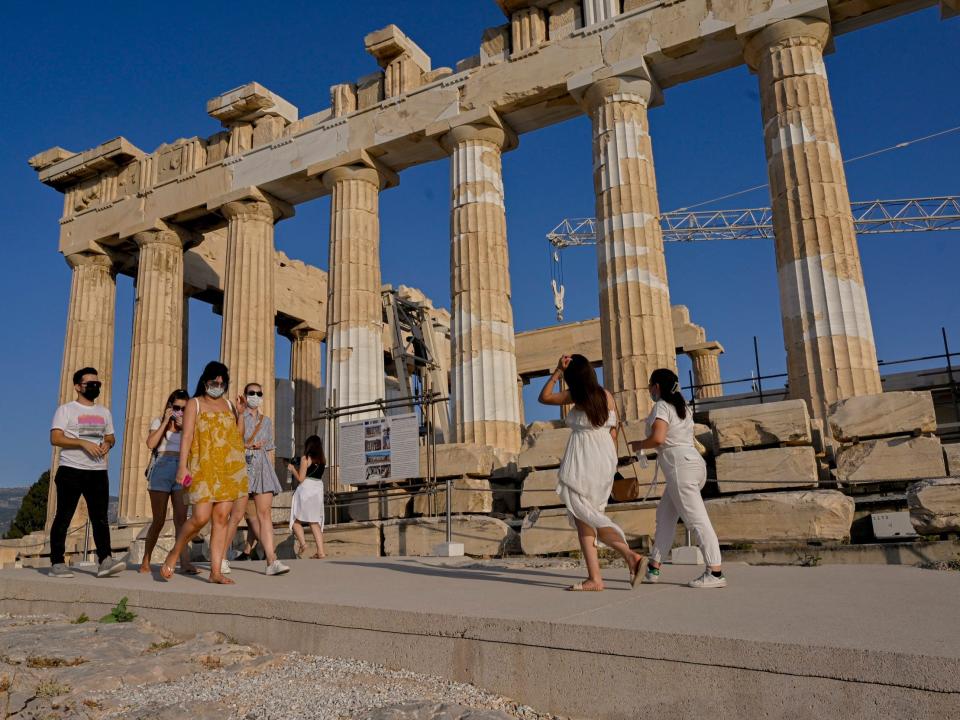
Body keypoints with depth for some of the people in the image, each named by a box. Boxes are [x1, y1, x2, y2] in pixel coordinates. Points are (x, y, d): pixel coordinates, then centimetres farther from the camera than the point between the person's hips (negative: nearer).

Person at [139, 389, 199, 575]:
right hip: (161, 469, -2)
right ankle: (145, 561, 16)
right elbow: (151, 444, -6)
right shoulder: (158, 422, 11)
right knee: (159, 519, 1)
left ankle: (185, 562, -16)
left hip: (182, 470, 2)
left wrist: (185, 427, -5)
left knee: (181, 518, -9)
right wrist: (166, 421, -5)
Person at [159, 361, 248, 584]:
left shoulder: (229, 405, 18)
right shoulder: (194, 404, 6)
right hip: (203, 467, -4)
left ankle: (216, 571, 1)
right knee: (201, 517, -13)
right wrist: (182, 465, -13)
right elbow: (187, 435, -5)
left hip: (229, 468, 4)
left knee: (222, 517, -1)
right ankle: (173, 555, 11)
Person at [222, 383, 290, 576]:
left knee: (265, 513, -6)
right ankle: (221, 557, 12)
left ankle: (272, 561, -14)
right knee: (237, 515, -5)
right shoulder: (238, 416, 4)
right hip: (242, 466, -4)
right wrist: (241, 413, -17)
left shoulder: (266, 421, 19)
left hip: (263, 468, 4)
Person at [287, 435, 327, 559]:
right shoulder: (322, 459, 8)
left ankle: (302, 543, -13)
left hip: (306, 489, -5)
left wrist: (293, 469, 7)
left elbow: (300, 478, -9)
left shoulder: (305, 458, -8)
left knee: (296, 519, 9)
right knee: (315, 521, 8)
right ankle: (320, 551, -1)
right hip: (318, 489, 5)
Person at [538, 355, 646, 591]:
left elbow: (544, 397, 5)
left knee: (582, 515, -4)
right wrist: (611, 464, 19)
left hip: (582, 459, -7)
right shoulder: (607, 396, 11)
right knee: (585, 517, 9)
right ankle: (594, 577, 3)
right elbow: (613, 432, 12)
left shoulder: (577, 395, -6)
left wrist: (557, 371, 4)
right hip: (605, 456, 7)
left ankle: (630, 554, -18)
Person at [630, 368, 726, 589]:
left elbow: (658, 438, -19)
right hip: (692, 461, 9)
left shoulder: (661, 406, -7)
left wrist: (639, 445, -2)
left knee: (696, 520, -10)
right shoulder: (682, 406, 20)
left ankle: (715, 573, -11)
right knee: (664, 515, 13)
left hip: (679, 466, -9)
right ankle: (653, 569, 17)